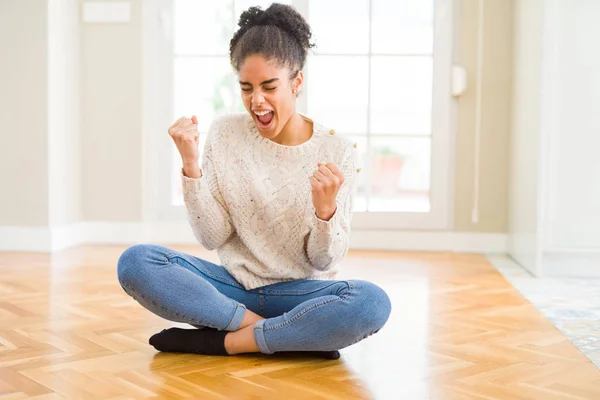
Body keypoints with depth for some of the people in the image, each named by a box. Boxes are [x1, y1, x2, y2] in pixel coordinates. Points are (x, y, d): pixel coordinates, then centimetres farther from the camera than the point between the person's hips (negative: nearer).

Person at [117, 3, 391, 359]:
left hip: (300, 294, -2)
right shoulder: (225, 134, -1)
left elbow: (324, 260, -6)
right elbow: (212, 237, -4)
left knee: (373, 303, -33)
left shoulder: (336, 152, -7)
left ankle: (225, 341, -18)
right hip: (234, 285, 2)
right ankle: (286, 335, -18)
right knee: (135, 262, -22)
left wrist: (325, 208, -27)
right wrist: (190, 165, -17)